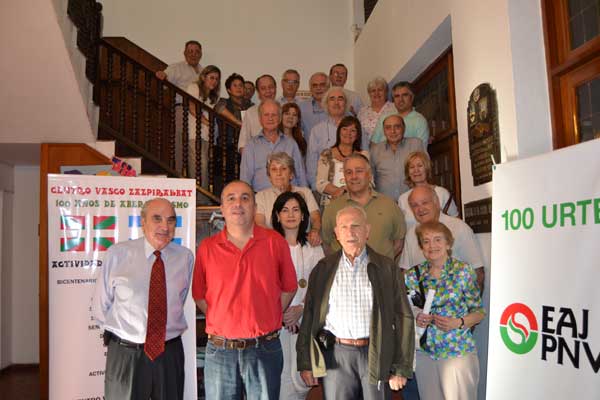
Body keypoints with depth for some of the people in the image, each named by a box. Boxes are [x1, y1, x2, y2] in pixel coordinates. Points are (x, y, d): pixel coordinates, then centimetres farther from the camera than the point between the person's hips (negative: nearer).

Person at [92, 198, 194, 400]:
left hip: (170, 354, 2)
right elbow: (100, 306, 3)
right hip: (125, 354, -1)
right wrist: (119, 332, 4)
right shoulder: (117, 254, -7)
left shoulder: (186, 258, -4)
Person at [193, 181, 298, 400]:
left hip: (265, 349, 0)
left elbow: (288, 288, 4)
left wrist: (265, 321, 3)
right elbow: (199, 295, 7)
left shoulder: (275, 242, -3)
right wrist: (221, 321, 2)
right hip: (220, 349, 1)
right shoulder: (206, 247, 0)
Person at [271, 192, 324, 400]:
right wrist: (280, 312, -10)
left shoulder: (314, 248, 9)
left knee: (302, 379, 2)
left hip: (305, 320, 2)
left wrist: (301, 308, -8)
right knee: (280, 379, -3)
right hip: (274, 321, -2)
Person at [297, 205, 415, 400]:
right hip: (335, 355, 1)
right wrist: (306, 363, 1)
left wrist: (401, 368, -4)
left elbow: (403, 317, 1)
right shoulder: (323, 269, 5)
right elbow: (309, 316, 5)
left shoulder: (387, 268, 2)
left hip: (377, 356, 0)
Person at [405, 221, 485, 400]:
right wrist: (415, 318, -10)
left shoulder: (463, 271, -6)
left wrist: (458, 323, -18)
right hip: (424, 352, 3)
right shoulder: (413, 276, 0)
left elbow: (479, 312, -2)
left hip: (459, 351, -2)